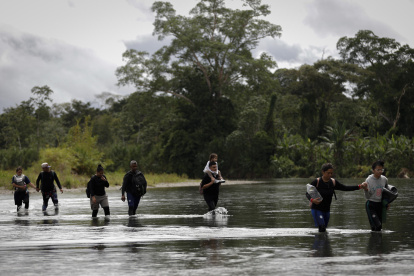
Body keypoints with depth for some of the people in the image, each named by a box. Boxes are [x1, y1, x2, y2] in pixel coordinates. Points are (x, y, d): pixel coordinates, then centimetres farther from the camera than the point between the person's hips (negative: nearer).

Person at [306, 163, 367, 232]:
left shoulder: (333, 182, 1)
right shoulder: (316, 182, -13)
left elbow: (345, 188, 4)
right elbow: (308, 193, -11)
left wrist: (359, 187, -4)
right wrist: (312, 200, -34)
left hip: (327, 210, 5)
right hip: (316, 209, -5)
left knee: (324, 229, 9)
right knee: (322, 227, -21)